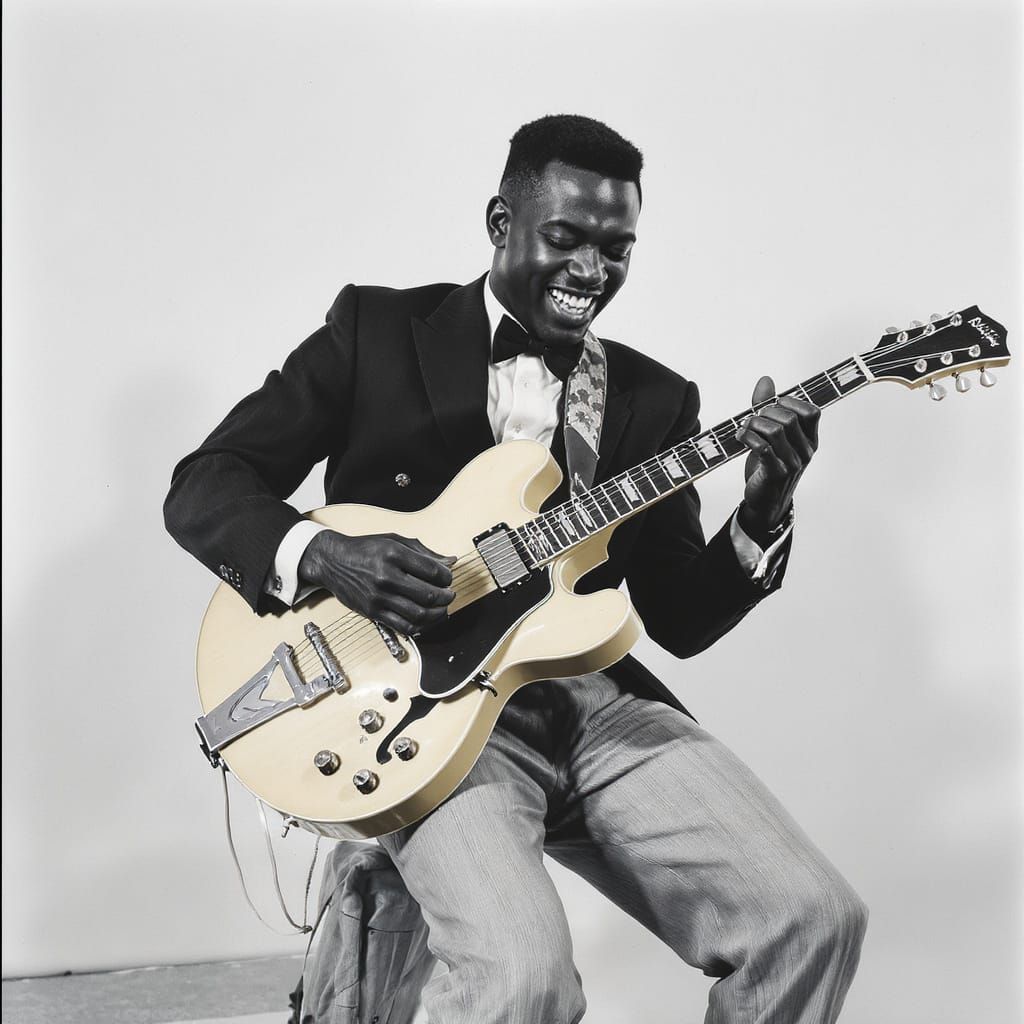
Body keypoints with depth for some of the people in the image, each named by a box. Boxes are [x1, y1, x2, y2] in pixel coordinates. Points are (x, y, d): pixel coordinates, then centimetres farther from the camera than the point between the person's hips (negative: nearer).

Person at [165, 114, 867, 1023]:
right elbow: (202, 484, 2)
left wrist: (760, 519, -10)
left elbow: (681, 619, 9)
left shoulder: (656, 398, 12)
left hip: (594, 700, 4)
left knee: (814, 918, -14)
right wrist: (320, 555, -18)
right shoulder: (377, 327, 4)